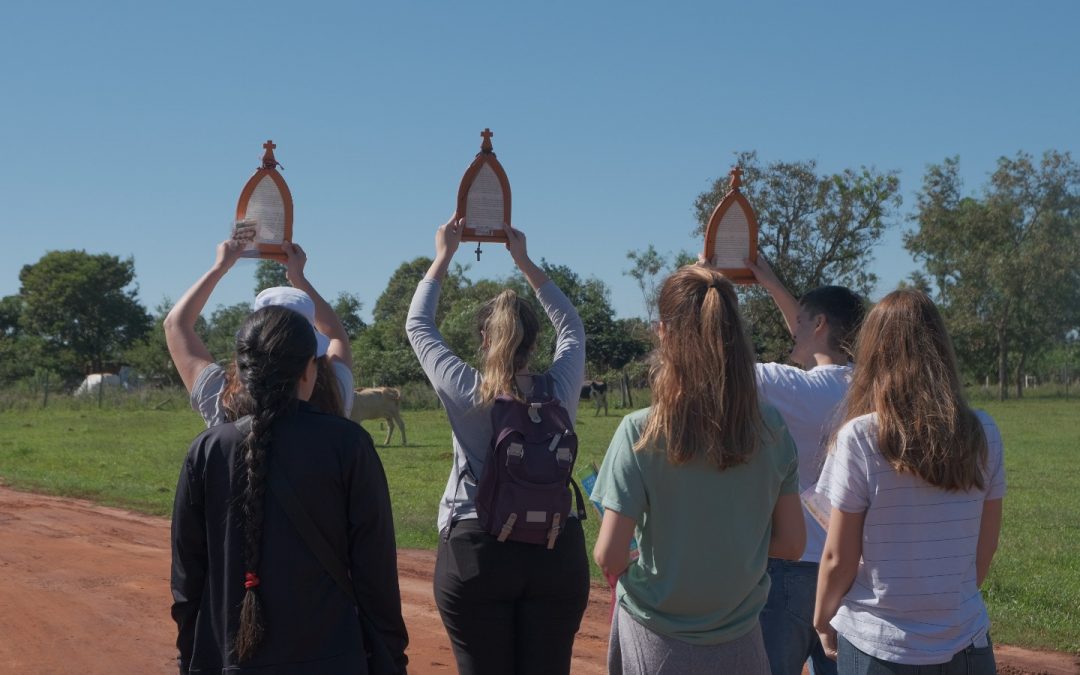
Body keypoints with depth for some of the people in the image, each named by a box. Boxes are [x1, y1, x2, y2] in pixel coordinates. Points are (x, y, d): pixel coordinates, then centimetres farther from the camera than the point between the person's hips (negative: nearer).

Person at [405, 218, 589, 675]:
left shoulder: (464, 392, -7)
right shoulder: (559, 391, -2)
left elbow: (418, 325, 8)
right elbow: (571, 327, 18)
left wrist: (443, 257, 16)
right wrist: (525, 263, 21)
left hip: (475, 554, -2)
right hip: (557, 553, 2)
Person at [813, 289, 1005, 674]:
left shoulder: (860, 438, -15)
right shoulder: (982, 433, -5)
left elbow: (838, 559, -10)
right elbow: (986, 546, 5)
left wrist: (822, 621, 7)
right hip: (966, 644, 3)